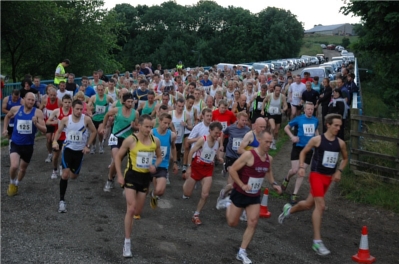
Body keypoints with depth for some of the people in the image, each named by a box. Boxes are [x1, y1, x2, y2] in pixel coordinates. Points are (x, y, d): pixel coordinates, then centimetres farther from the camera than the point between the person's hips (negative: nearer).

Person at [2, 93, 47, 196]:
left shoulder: (38, 112, -12)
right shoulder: (15, 109, -7)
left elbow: (44, 130, -15)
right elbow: (7, 117, 17)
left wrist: (36, 123, -31)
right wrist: (5, 128, 9)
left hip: (28, 145, 1)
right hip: (15, 144, -1)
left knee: (23, 168, 18)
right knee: (14, 166, -21)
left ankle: (16, 184, 46)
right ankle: (12, 183, 9)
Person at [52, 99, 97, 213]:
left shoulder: (86, 119, -12)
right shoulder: (65, 119, -9)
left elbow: (93, 132, 3)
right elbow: (59, 131, 7)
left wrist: (88, 146, -2)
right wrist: (55, 141, -13)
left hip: (80, 151, 1)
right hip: (68, 149, -1)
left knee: (73, 176, 13)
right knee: (65, 174, -16)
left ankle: (71, 171, 54)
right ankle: (62, 200, -8)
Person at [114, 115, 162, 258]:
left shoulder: (156, 141, -4)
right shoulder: (130, 140, -15)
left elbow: (159, 156, 13)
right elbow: (118, 157, -4)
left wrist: (155, 166, -8)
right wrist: (119, 175, -9)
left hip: (145, 177, 4)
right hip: (132, 176, -4)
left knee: (138, 209, 15)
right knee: (131, 209, -11)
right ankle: (127, 243, -1)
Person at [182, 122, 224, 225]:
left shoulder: (217, 141, -4)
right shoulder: (203, 139, -20)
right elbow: (191, 152, -14)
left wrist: (219, 158, -5)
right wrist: (189, 167, -14)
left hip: (208, 169, 4)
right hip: (197, 166, -3)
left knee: (205, 195, -6)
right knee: (187, 194, 6)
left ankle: (196, 215, 12)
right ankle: (187, 182, 43)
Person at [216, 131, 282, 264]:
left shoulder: (269, 159, -1)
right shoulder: (248, 155, -23)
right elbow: (232, 170, -20)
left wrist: (273, 183, 6)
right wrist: (242, 185, -24)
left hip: (255, 196, 5)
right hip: (240, 193, -5)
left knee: (253, 223, -4)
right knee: (232, 223, 8)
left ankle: (242, 252, 9)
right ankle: (228, 203, 38)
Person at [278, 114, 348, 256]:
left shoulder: (340, 143, 1)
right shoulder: (317, 140, -10)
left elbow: (345, 158, 18)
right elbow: (303, 152, 2)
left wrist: (339, 171, 3)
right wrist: (301, 167, -11)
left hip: (328, 177, 6)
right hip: (316, 175, -6)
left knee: (309, 204, 17)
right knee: (320, 205, -15)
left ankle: (289, 209, 48)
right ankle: (317, 241, -9)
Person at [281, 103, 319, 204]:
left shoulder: (316, 120, 4)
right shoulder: (299, 119, -6)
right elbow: (286, 128, 4)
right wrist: (292, 136, -12)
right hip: (298, 147, -3)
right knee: (294, 170, -8)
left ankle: (294, 194, 9)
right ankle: (286, 179, 28)